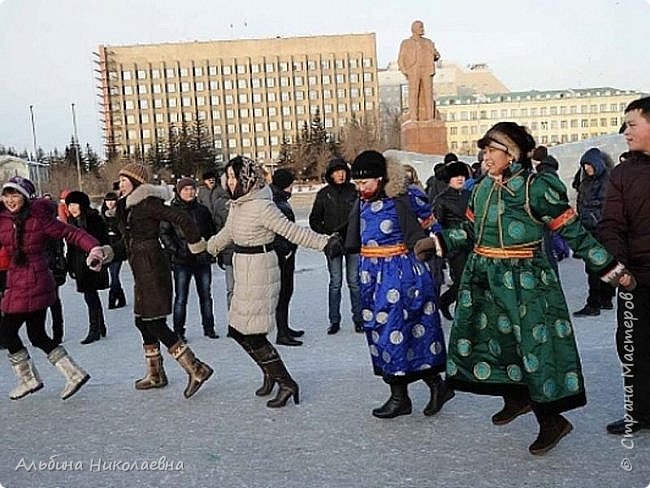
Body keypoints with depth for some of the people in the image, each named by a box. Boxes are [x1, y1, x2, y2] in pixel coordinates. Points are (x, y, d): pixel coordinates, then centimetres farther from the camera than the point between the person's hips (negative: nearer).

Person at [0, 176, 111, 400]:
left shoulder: (40, 218, -12)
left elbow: (73, 233, -14)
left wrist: (94, 248, -28)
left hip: (32, 284, -7)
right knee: (38, 335, 11)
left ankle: (28, 379, 17)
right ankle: (74, 373, 19)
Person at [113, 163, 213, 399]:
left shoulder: (146, 203, -15)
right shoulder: (129, 206, 15)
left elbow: (181, 218, -22)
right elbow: (127, 242, 22)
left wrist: (195, 244, -13)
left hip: (152, 268, -10)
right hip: (142, 272, 10)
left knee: (155, 324, -9)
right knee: (143, 322, 15)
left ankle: (196, 369, -6)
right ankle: (155, 375, 27)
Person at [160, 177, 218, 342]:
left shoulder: (202, 210, 8)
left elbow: (211, 232, 14)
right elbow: (164, 233, -4)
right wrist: (176, 251, -13)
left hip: (202, 259, 3)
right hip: (182, 261, -3)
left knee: (206, 296, 12)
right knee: (181, 298, 1)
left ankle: (209, 328, 23)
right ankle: (178, 331, 10)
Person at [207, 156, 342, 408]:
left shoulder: (261, 206, -18)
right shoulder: (237, 204, 9)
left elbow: (292, 230, -21)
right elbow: (227, 232, 27)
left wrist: (323, 242, -31)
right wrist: (209, 247, 43)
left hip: (259, 272, -9)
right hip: (244, 273, 9)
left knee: (252, 334, -5)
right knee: (237, 330, 14)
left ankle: (286, 383, 7)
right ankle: (270, 374, 31)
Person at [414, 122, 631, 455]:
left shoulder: (536, 187, -12)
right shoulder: (482, 188, 8)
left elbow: (574, 232, -9)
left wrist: (611, 268, -7)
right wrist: (437, 242, 13)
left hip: (525, 282, -7)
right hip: (484, 280, 7)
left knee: (536, 344, -2)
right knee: (488, 339, 11)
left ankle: (552, 420, 15)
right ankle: (516, 398, 34)